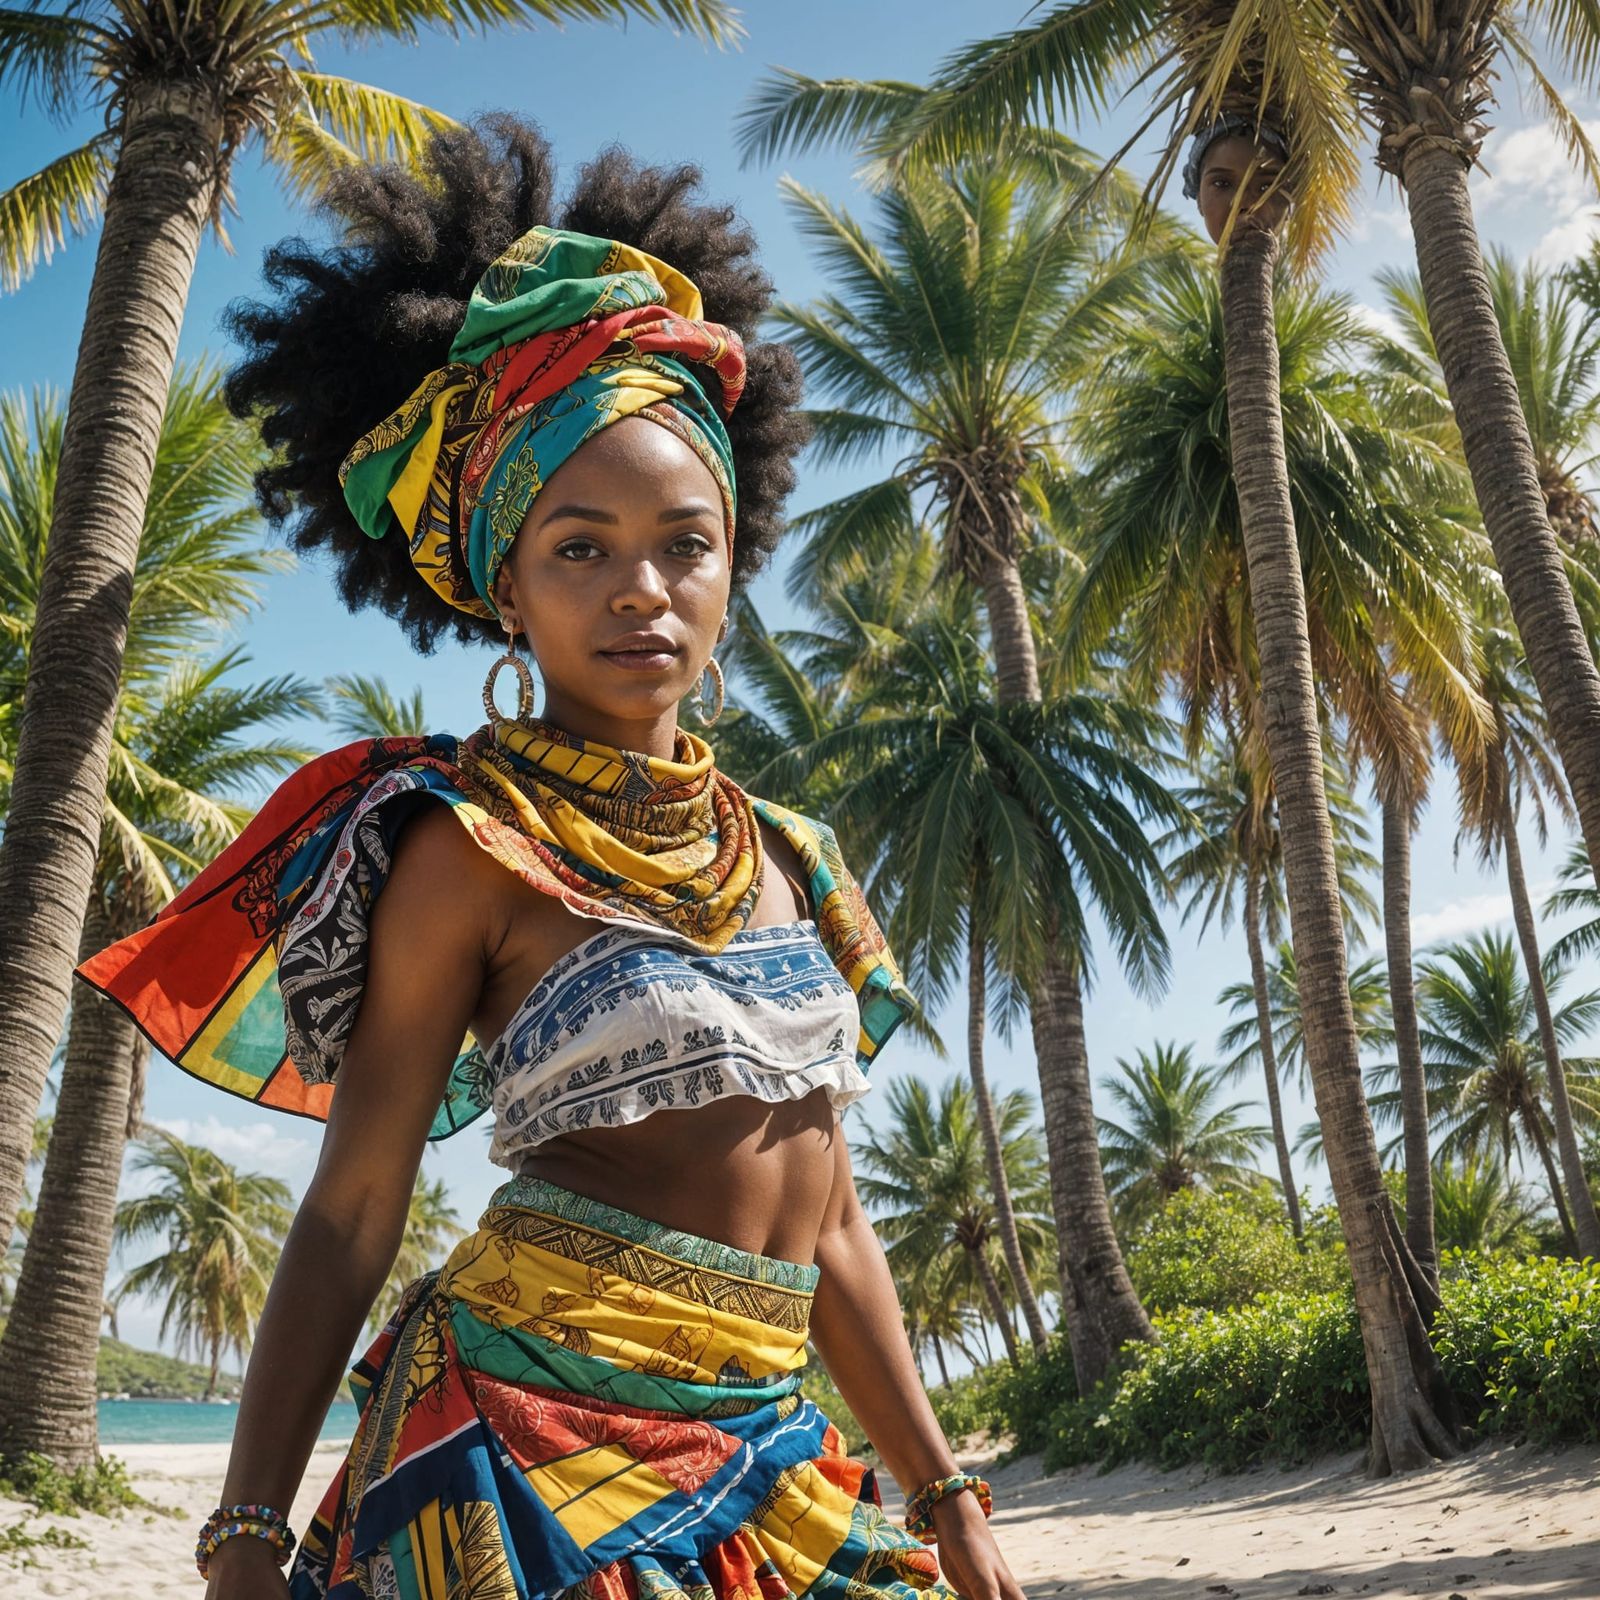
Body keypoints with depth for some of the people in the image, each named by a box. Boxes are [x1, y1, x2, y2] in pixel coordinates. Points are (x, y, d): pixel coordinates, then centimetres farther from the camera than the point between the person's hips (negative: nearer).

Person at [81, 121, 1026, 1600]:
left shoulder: (785, 857, 9)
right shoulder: (476, 845, -8)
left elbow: (828, 1217, 12)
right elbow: (352, 1211, -8)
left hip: (765, 1462, 6)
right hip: (534, 1458, -6)